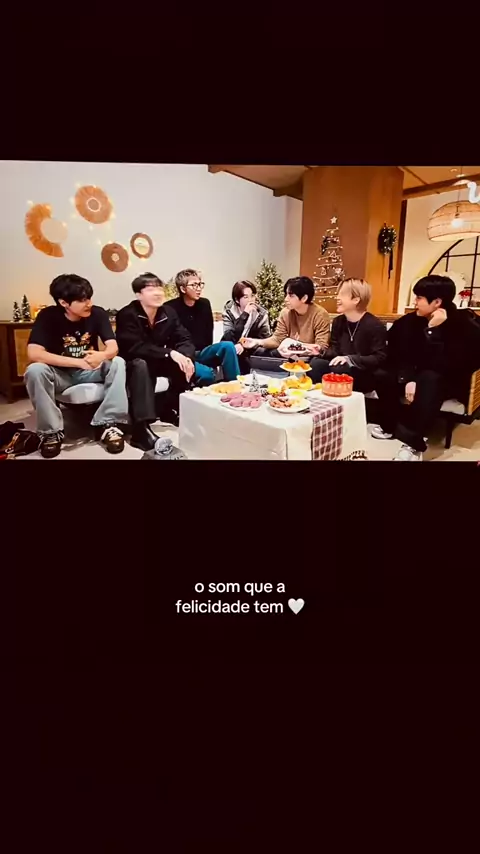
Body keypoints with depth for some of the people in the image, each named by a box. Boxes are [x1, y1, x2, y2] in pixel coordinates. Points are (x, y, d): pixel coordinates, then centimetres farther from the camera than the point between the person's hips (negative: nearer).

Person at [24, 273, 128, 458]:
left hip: (89, 372, 2)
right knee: (35, 371, -33)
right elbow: (34, 353, -29)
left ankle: (107, 424, -23)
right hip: (60, 374, -1)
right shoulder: (48, 316, -18)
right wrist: (77, 361, -37)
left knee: (118, 363, -26)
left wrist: (101, 355, -45)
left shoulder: (98, 313, -12)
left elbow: (113, 347, -19)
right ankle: (52, 431, -19)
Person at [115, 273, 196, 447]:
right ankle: (141, 428, -41)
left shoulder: (169, 312, -4)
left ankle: (171, 409, 2)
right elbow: (135, 348, -32)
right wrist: (170, 353, -41)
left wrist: (185, 357, -31)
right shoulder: (127, 315, -21)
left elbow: (185, 340, -7)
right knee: (141, 365, -38)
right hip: (132, 364, -6)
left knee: (185, 363, -17)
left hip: (158, 362, 6)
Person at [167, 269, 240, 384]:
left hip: (202, 352, 6)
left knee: (228, 346, -22)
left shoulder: (204, 304, 9)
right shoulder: (171, 308, -10)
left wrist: (211, 353, 2)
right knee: (206, 373, -34)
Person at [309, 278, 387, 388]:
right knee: (315, 363, -24)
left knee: (338, 369, -36)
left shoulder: (376, 326, -11)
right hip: (342, 368, 5)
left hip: (366, 376, -5)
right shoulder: (338, 321, 9)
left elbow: (380, 358, -17)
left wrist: (350, 359, -26)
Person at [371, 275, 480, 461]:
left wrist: (433, 331, -33)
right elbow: (401, 356, -6)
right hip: (419, 376, 5)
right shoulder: (412, 321, -4)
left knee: (429, 379, -39)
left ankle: (414, 443, -38)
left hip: (451, 381, -5)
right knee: (384, 375, -21)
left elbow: (442, 366, -29)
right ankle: (390, 425, -1)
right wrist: (407, 379, -23)